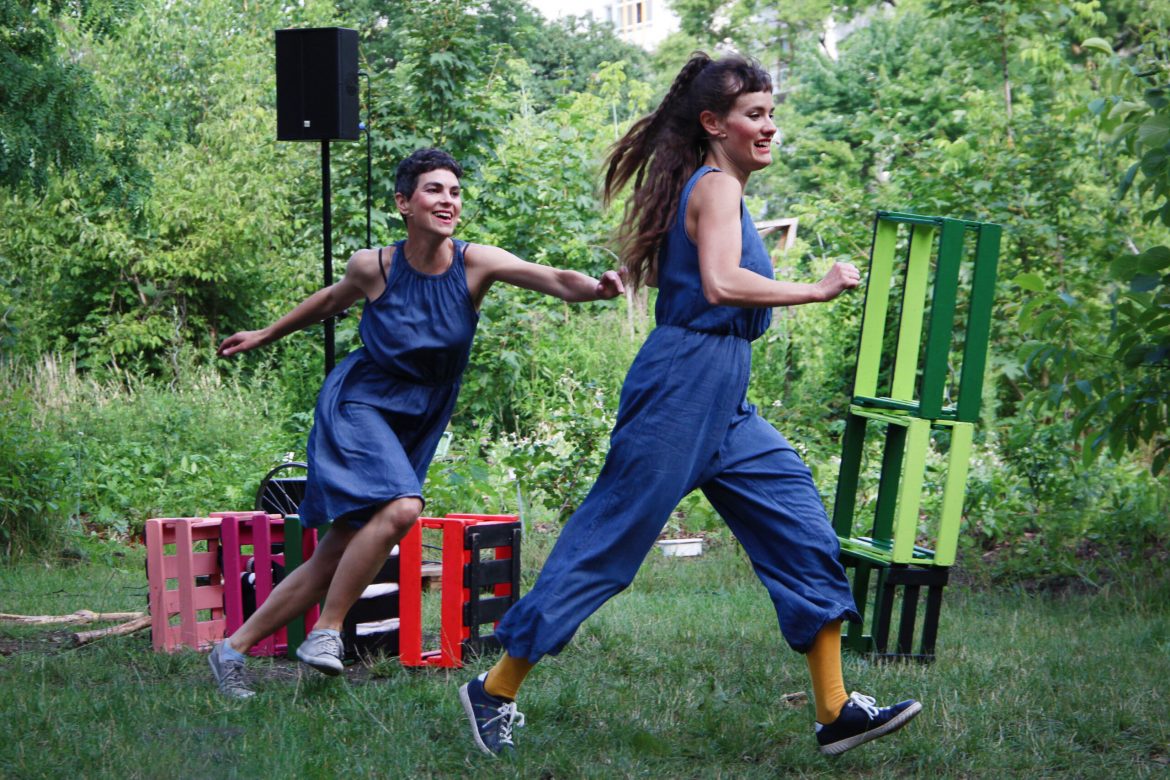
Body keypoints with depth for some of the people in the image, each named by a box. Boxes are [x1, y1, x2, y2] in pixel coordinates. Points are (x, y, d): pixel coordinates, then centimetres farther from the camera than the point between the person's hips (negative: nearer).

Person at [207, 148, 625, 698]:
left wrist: (595, 287, -47)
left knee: (335, 558, 4)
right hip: (358, 405, -3)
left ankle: (233, 648, 17)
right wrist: (264, 336, 25)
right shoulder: (374, 267, -10)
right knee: (401, 508, -30)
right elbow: (330, 302, 12)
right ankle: (326, 631, -15)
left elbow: (554, 280, -25)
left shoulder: (475, 263, -11)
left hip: (414, 424, 3)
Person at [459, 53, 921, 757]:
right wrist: (818, 289, -22)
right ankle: (496, 691, 8)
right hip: (686, 382, -10)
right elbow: (722, 283, -27)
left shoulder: (705, 187, 18)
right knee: (611, 538, -4)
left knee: (803, 528, 5)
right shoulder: (718, 186, -12)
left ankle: (836, 711, 8)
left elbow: (653, 270, 25)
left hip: (720, 397, 10)